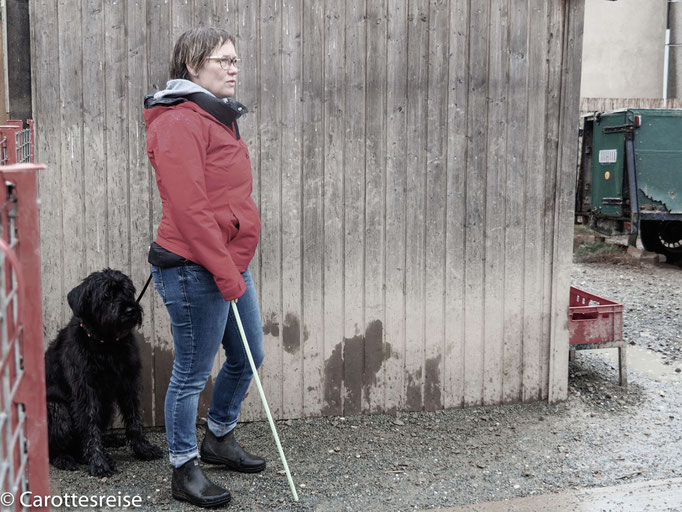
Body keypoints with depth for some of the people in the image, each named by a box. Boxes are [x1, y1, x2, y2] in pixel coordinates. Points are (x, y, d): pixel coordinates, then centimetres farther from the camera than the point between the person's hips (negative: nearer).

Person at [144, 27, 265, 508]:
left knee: (248, 356, 19)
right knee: (193, 373, 4)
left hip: (231, 264, 10)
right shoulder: (180, 122, -15)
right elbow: (189, 209, -21)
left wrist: (235, 269, 19)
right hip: (196, 270, -10)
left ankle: (220, 438, 41)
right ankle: (185, 469, 21)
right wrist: (225, 274, -20)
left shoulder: (219, 117, 16)